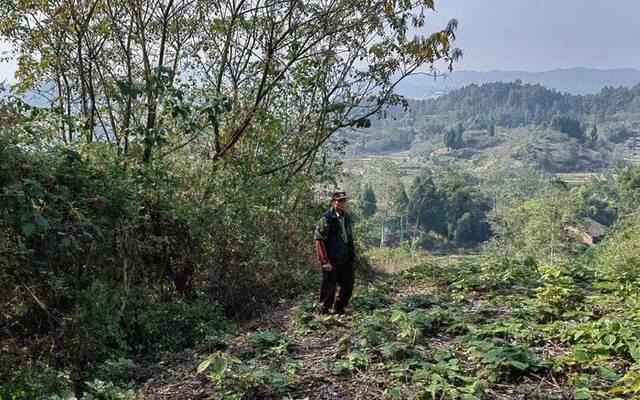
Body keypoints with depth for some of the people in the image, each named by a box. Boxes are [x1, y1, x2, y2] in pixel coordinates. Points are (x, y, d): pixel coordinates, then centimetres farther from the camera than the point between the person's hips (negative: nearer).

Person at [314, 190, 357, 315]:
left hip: (346, 260, 7)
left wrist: (352, 254, 15)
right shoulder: (326, 219, -14)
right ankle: (324, 312, 20)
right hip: (331, 261, -7)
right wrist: (324, 261, -18)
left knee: (348, 285, 13)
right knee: (329, 288, 3)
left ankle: (339, 308, 30)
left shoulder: (346, 217, 10)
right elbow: (319, 241, -16)